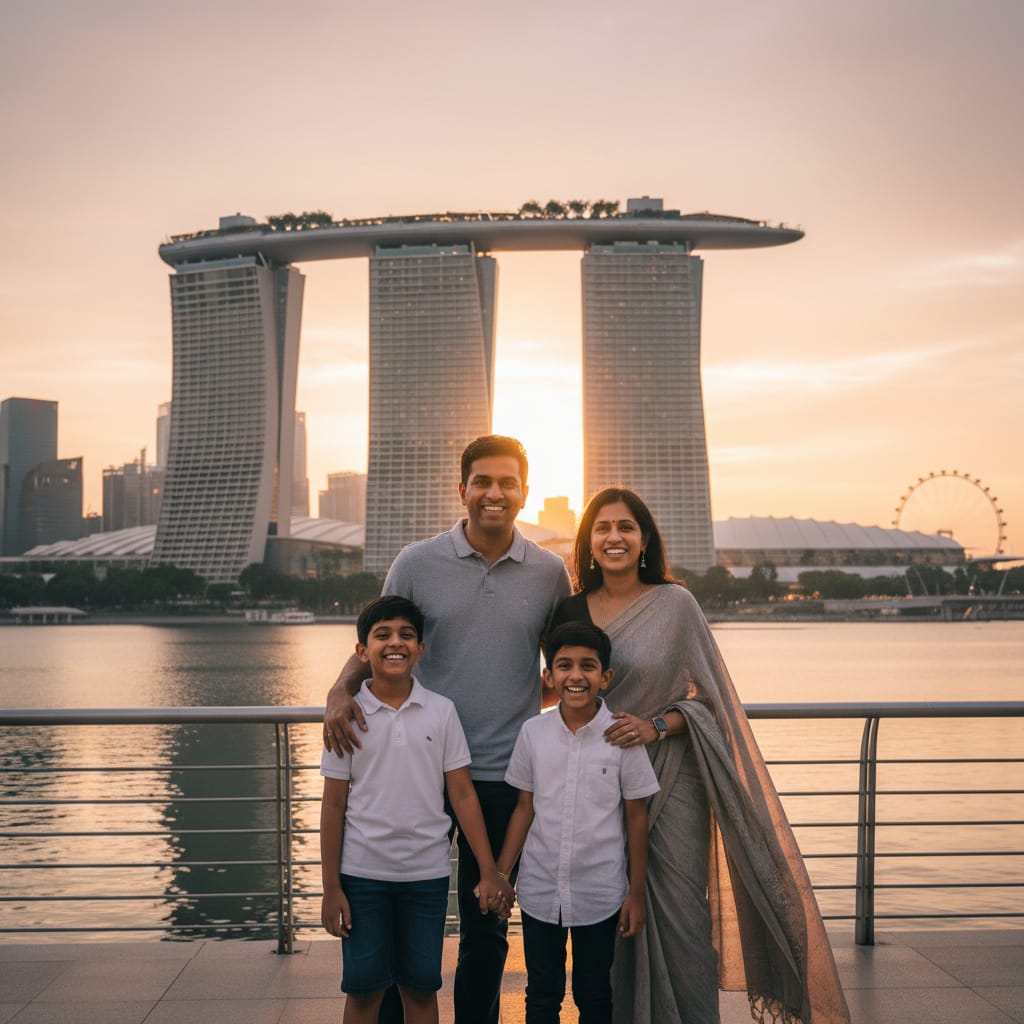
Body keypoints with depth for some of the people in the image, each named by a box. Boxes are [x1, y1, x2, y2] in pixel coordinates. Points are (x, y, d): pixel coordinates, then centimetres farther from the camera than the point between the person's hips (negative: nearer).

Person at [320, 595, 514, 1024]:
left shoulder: (441, 711, -1)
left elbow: (462, 794, 1)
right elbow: (333, 804, -1)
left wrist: (489, 871, -2)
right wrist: (331, 887, -2)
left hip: (427, 872, 1)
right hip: (362, 873, -1)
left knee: (421, 987, 10)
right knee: (363, 987, 6)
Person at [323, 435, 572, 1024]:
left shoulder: (550, 573, 2)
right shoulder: (417, 564, -2)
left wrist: (530, 699, -4)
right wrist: (341, 690, -15)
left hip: (506, 773, 1)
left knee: (487, 924, 14)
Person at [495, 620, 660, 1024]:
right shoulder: (533, 732, -4)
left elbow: (636, 817, -3)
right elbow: (525, 808, 4)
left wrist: (636, 892, -1)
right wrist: (499, 876, 3)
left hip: (599, 895, -2)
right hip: (539, 889, 2)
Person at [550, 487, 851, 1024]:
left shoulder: (674, 603, -2)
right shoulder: (571, 611, 6)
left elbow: (708, 698, -1)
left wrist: (656, 725, -17)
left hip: (671, 780, -2)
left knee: (679, 913, -4)